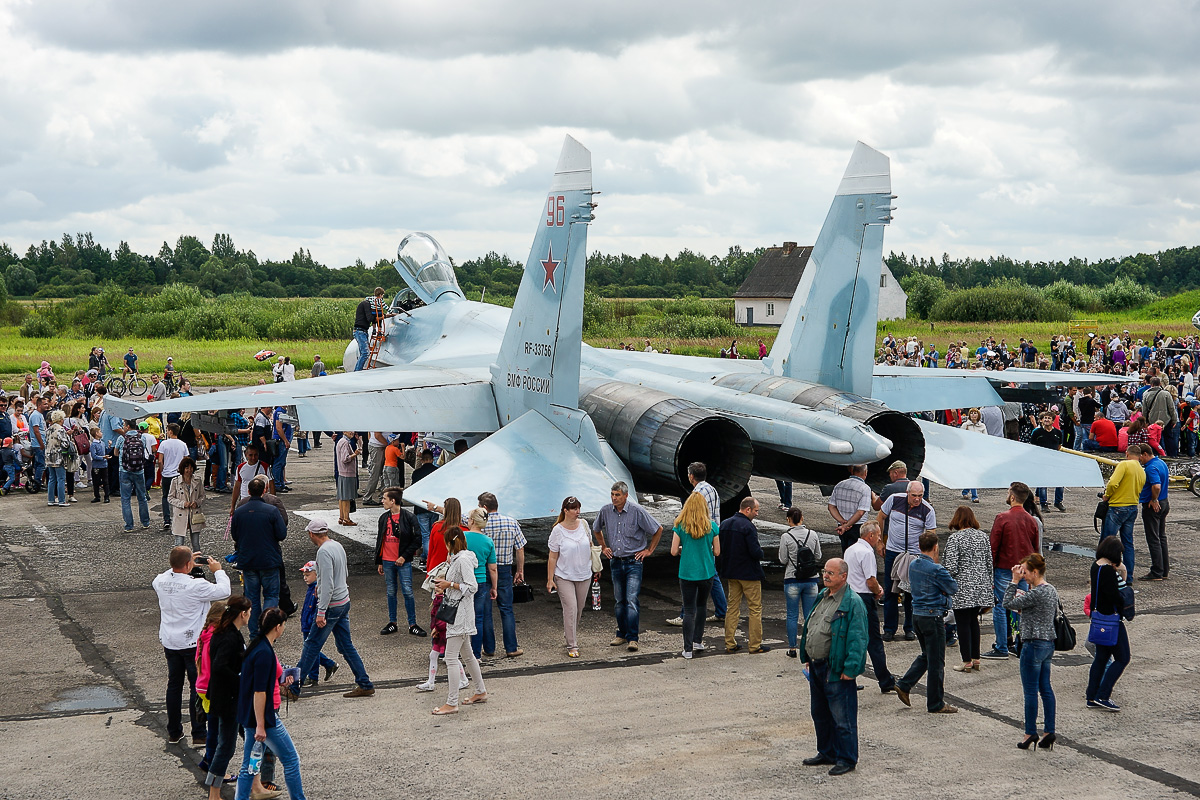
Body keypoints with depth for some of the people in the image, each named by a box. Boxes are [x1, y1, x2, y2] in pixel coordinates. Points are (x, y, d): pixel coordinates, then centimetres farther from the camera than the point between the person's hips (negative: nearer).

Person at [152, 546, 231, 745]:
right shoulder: (196, 586, -23)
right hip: (193, 644, -6)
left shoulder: (161, 582, -6)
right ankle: (199, 733, 9)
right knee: (198, 687, 5)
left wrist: (179, 566, 19)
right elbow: (224, 591, -15)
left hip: (169, 643, 6)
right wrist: (218, 570, 1)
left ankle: (173, 732, 23)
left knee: (174, 685, 15)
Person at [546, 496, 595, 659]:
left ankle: (569, 634, 35)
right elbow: (552, 557, -7)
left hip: (583, 575, 5)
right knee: (570, 608, -13)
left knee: (579, 608, 12)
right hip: (564, 576, -5)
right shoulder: (558, 530, -11)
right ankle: (572, 645, -10)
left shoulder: (583, 524, 1)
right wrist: (550, 580, -8)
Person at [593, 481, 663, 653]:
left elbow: (658, 530, -2)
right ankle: (621, 634, 22)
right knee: (618, 601, 10)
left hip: (634, 562, -5)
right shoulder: (606, 511, 1)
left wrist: (649, 551, 1)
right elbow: (596, 529, 24)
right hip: (615, 562, 5)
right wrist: (603, 547, 20)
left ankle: (632, 638, -11)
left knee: (632, 600, -12)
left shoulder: (637, 511, -11)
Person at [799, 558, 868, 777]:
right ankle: (827, 753, 32)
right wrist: (807, 657, 20)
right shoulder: (822, 597, 12)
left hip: (837, 670, -9)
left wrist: (850, 668, -21)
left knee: (842, 716, -1)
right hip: (817, 666, 9)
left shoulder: (852, 603, -15)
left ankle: (847, 759, 9)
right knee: (820, 713, 19)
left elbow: (857, 639, -18)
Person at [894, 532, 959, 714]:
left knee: (926, 655, 22)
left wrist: (940, 590, 5)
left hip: (917, 615, 8)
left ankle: (904, 685, 13)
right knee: (936, 661, 2)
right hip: (933, 617, -8)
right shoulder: (936, 570, -18)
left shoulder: (912, 566, 5)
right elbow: (953, 588, -9)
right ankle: (936, 704, 9)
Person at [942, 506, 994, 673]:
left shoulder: (954, 538, -12)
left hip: (962, 589, -6)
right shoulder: (983, 537, 4)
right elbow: (989, 564, 9)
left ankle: (967, 661, 4)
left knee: (963, 624, 2)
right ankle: (975, 659, 19)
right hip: (981, 587, 6)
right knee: (974, 622, 16)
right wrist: (988, 585, 20)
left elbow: (950, 568, -16)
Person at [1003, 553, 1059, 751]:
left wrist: (1014, 581, -12)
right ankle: (1049, 731, 14)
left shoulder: (1036, 593, -20)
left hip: (1034, 644, -9)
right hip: (1049, 643, 9)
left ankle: (1030, 733, 7)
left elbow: (1008, 603, -18)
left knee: (1030, 690, 0)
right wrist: (1024, 598, 13)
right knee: (1046, 688, 12)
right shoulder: (1052, 590, 8)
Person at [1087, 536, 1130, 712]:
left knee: (1101, 656, 16)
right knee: (1122, 658, 0)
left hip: (1099, 617, 9)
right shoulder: (1108, 570, -22)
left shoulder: (1096, 566, 6)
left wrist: (1122, 573, 1)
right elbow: (1115, 596, -25)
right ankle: (1102, 696, -2)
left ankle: (1092, 697, 20)